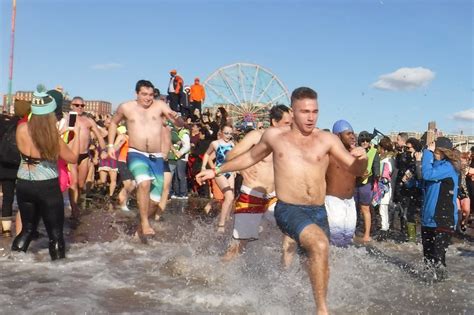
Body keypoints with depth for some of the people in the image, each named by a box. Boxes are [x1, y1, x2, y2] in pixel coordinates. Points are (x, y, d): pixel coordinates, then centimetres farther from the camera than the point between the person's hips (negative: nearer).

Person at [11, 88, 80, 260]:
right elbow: (73, 158, -4)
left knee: (28, 228, 21)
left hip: (23, 185, 5)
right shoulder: (53, 136, -17)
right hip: (47, 187, -5)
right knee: (55, 233, 5)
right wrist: (77, 133, 3)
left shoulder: (21, 129, -6)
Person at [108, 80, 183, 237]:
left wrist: (176, 117, -28)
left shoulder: (159, 105, 0)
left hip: (156, 157, 2)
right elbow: (113, 123, 21)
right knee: (144, 183, -32)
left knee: (155, 199, 5)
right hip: (136, 154, -2)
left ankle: (141, 225, 31)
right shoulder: (126, 107, 3)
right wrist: (110, 145, 13)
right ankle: (145, 223, -17)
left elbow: (180, 124, -4)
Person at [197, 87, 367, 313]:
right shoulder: (274, 136, 7)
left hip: (318, 211, 4)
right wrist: (217, 171, 26)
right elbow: (250, 157, 23)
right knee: (320, 245, -29)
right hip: (288, 209, -3)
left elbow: (355, 170, 6)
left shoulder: (327, 139, 5)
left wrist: (362, 159, -18)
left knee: (319, 263, 13)